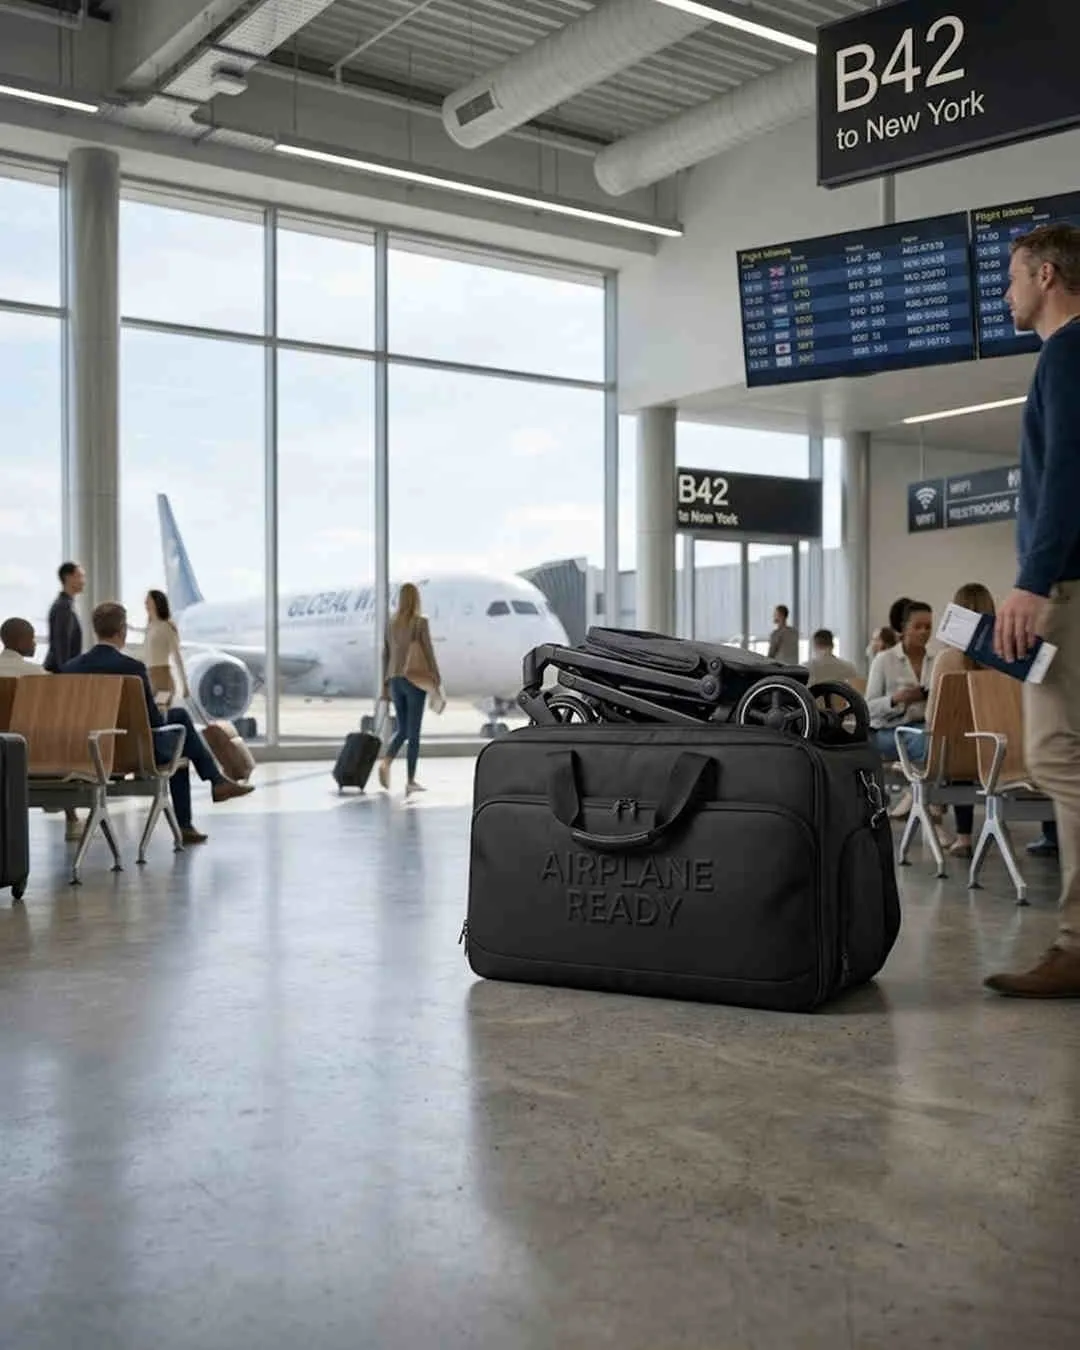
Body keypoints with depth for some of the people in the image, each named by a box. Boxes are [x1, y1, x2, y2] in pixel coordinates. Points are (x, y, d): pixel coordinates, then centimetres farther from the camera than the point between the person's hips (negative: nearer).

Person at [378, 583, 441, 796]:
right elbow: (428, 653, -10)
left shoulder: (391, 623, 7)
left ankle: (386, 761, -11)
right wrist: (437, 679, -1)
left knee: (402, 730, 14)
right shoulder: (420, 622, -8)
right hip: (415, 680, -5)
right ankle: (411, 781, 1)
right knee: (413, 732, 0)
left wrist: (385, 684, 16)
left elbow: (385, 655, 10)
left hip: (396, 681, 5)